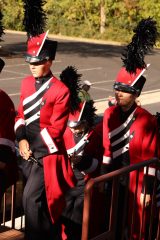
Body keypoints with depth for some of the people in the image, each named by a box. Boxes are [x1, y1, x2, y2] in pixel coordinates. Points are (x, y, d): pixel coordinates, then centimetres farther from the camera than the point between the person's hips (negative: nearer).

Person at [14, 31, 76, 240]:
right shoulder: (26, 83, 7)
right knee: (43, 200, 15)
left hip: (47, 154, -6)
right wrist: (22, 140, -7)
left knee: (30, 198, -13)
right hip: (29, 151, 6)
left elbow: (56, 128, -14)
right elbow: (21, 115, 10)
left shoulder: (61, 91, -13)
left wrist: (31, 145, -13)